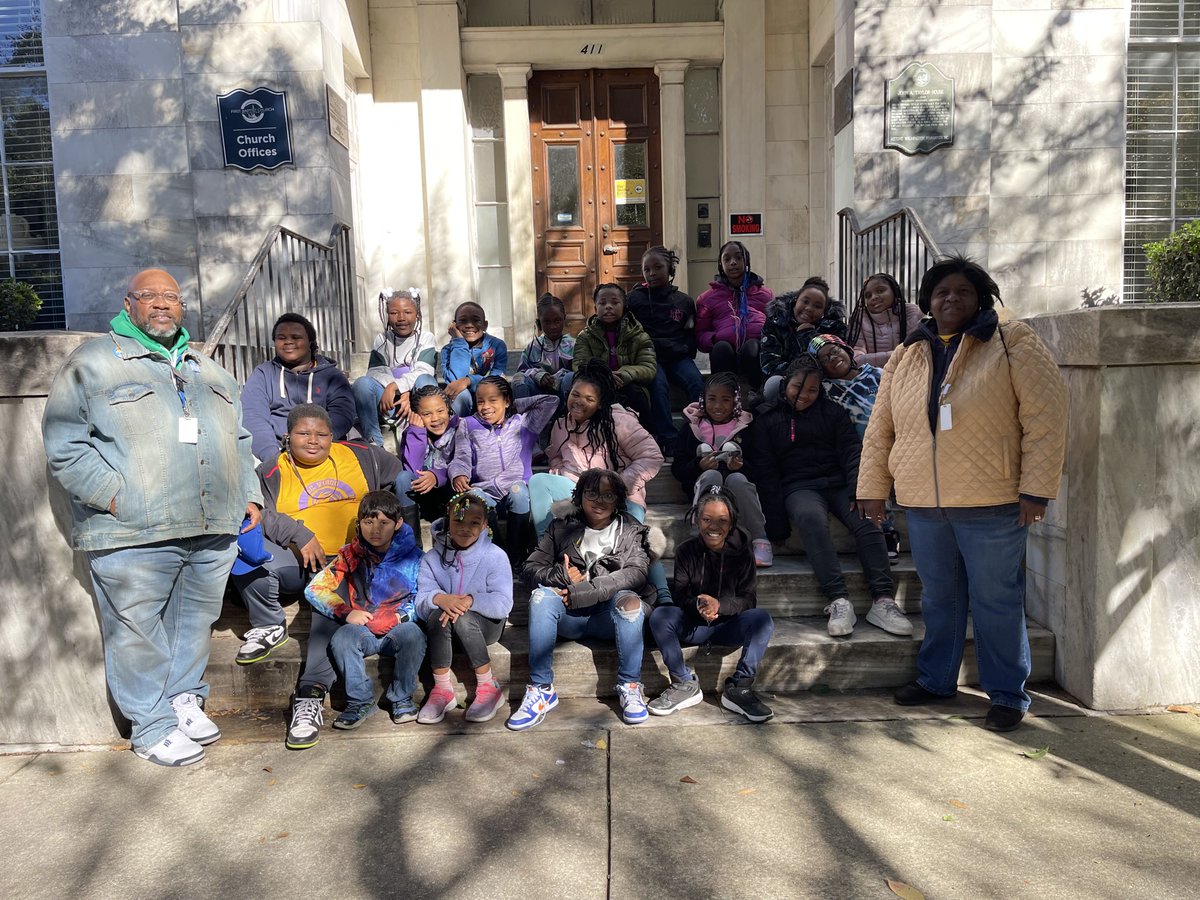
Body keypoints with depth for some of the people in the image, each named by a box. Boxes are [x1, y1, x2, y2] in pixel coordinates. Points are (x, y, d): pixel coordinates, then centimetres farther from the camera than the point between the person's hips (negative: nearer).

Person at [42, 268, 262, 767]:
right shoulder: (93, 362, 2)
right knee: (138, 631, 1)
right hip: (133, 536, -5)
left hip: (212, 530, 5)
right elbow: (64, 445, -5)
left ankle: (185, 699, 32)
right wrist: (114, 495, -14)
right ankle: (153, 726, 16)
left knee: (195, 622, 14)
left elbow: (239, 440, 24)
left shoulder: (209, 370, 20)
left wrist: (248, 495, 14)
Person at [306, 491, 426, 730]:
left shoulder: (412, 556, 0)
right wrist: (346, 613, -13)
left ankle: (402, 698, -12)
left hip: (398, 627, -1)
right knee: (342, 637, -31)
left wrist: (400, 616, -20)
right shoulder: (351, 554, 3)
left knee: (413, 634, -33)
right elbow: (315, 589, -1)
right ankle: (360, 701, -14)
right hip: (361, 629, 1)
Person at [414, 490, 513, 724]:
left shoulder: (495, 556, -9)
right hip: (443, 627, 2)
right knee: (437, 614, -31)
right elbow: (420, 600, -12)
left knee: (462, 618, -34)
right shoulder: (432, 558, -1)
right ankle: (442, 689, -20)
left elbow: (502, 604, -19)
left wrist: (470, 600, -34)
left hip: (485, 625, -2)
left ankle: (489, 686, -17)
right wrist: (440, 599, -35)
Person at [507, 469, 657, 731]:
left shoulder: (632, 531, 7)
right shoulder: (562, 528, 11)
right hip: (570, 618, 2)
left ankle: (630, 686, -24)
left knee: (628, 599, -32)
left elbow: (635, 573, -11)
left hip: (611, 616, -1)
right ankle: (541, 690, -26)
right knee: (541, 594, -26)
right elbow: (532, 567, 6)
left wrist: (580, 592, -19)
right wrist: (561, 576, -17)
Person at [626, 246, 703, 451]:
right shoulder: (635, 298, 11)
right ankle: (669, 440, -34)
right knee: (659, 385, -32)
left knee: (697, 383, -26)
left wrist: (683, 349, 1)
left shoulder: (683, 300, 17)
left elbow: (692, 333, 20)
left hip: (678, 357, 2)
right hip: (650, 357, -2)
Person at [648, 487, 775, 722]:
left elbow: (748, 599, -7)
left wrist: (720, 605, -28)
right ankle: (685, 684, -18)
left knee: (762, 619, -29)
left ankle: (739, 688, -22)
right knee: (659, 616, -27)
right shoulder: (686, 551, -1)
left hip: (728, 625, 0)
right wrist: (697, 605, -30)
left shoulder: (741, 552, -3)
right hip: (692, 625, 1)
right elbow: (679, 595, -6)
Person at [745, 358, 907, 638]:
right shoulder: (767, 420, 11)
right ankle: (839, 601, -43)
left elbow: (852, 451, 6)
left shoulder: (831, 412, 17)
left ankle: (882, 601, -31)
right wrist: (777, 525, -6)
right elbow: (765, 473, 4)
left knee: (867, 521, -28)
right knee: (811, 518, -37)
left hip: (838, 484, 3)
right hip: (799, 488, -2)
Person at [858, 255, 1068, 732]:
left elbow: (1045, 417, -9)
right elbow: (880, 429, 12)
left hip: (991, 503, -4)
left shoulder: (1014, 344, -3)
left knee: (996, 601, 5)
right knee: (938, 598, 16)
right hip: (923, 504, 4)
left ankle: (1008, 694, 20)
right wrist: (872, 488, 9)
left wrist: (1036, 489, -14)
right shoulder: (905, 357, 10)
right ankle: (936, 679, 32)